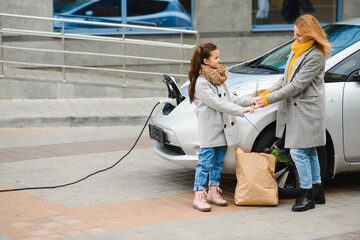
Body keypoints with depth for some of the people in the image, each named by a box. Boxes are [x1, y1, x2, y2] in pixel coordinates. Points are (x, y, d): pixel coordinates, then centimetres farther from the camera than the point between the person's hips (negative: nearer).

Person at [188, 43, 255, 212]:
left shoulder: (218, 78, 13)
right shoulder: (201, 83, -16)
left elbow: (230, 98, 14)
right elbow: (218, 104, -21)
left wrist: (250, 101, 3)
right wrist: (242, 110, -23)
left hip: (223, 128, 8)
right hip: (209, 130, -8)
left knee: (217, 162, 13)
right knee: (205, 162, -5)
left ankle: (214, 192, 21)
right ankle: (199, 196, -2)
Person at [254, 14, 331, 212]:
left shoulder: (315, 56, -17)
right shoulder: (296, 49, 12)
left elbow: (297, 85, -20)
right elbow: (286, 78, 16)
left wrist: (269, 99, -18)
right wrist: (268, 91, 1)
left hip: (306, 111, -9)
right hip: (295, 108, 9)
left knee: (299, 152, -9)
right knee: (309, 153, 15)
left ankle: (307, 195, 0)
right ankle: (317, 191, 23)